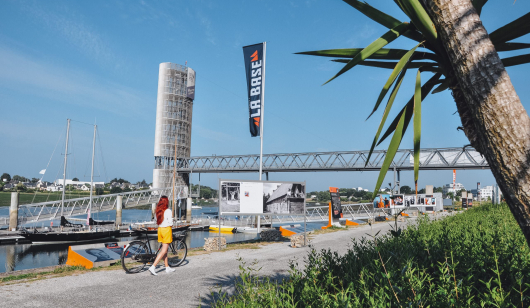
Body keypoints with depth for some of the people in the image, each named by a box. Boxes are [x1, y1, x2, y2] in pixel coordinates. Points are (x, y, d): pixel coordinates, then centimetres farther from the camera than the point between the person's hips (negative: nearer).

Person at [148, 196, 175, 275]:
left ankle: (167, 267, 23)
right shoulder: (168, 211, -14)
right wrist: (171, 218, 5)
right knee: (164, 251, -3)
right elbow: (170, 223, -14)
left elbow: (157, 221, 8)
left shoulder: (158, 210, 5)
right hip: (167, 230, -7)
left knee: (164, 249, 15)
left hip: (160, 229, 7)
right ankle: (153, 267, -12)